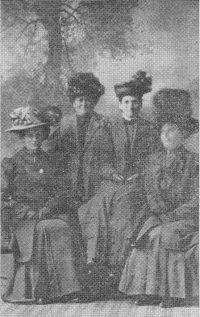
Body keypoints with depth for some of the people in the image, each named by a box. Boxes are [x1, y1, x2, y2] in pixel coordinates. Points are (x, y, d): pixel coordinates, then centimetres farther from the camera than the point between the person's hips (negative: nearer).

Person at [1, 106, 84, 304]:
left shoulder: (51, 162, 17)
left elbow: (63, 193, 8)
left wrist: (44, 211, -10)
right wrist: (27, 212, -12)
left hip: (51, 213, 3)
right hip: (22, 218, -2)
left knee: (67, 228, -30)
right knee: (46, 230, -34)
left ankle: (65, 287, -27)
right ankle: (38, 290, -28)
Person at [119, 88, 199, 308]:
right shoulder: (154, 161, 14)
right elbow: (150, 194, 8)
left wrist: (172, 216, -15)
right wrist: (162, 213, -9)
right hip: (159, 216, 4)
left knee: (165, 237, -30)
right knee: (146, 238, -25)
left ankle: (175, 293, -23)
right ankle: (149, 290, -23)